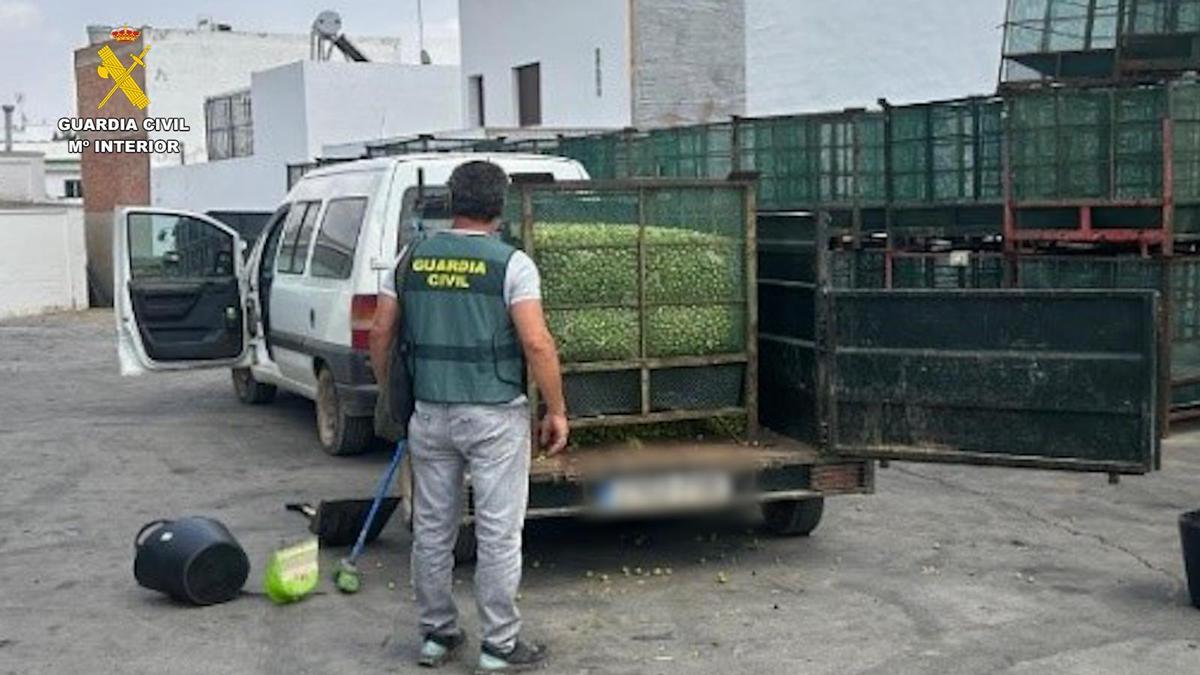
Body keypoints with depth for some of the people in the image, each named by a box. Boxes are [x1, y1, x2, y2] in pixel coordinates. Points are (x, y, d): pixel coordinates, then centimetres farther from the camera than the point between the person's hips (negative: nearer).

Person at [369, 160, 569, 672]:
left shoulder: (412, 259, 5)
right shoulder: (510, 263, -9)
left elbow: (381, 332, 7)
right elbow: (537, 343, -16)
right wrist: (556, 410, -7)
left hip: (429, 414, 5)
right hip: (494, 416, -4)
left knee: (432, 529, 14)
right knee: (497, 534, 3)